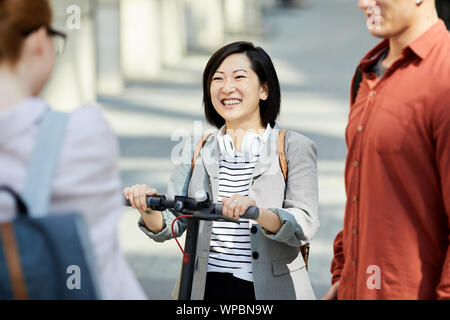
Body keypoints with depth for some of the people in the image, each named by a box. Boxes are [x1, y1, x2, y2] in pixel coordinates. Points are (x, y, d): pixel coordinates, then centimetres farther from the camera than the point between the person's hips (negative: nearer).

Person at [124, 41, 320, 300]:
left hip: (270, 290, -2)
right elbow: (170, 226, 7)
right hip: (204, 289, 2)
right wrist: (149, 208, -15)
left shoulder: (295, 148, 3)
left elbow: (305, 225, -9)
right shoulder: (196, 150, 14)